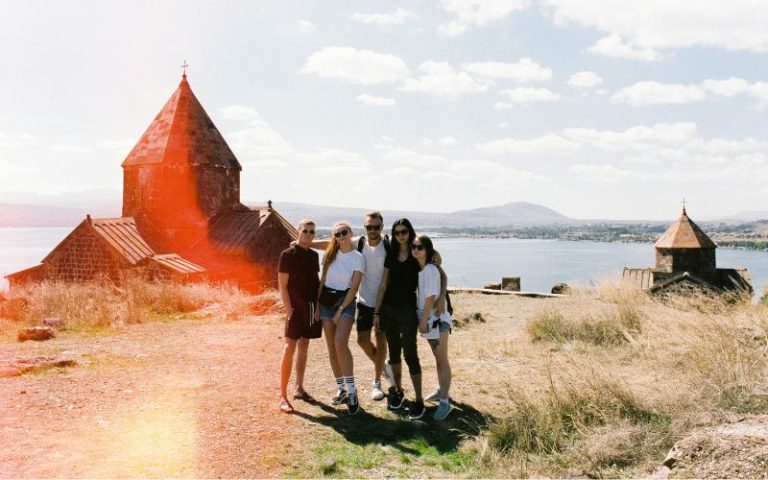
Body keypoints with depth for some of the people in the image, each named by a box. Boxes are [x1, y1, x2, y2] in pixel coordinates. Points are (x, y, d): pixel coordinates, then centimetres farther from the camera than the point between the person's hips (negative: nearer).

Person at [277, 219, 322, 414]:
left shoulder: (314, 255, 10)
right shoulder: (288, 254, -8)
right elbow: (282, 285, -10)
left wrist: (319, 305, 6)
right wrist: (289, 310, -16)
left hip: (312, 307, 6)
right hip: (296, 308, -6)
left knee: (304, 347, 13)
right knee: (289, 348, -8)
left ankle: (299, 389, 23)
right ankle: (283, 396, -4)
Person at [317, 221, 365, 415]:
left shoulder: (358, 258, -6)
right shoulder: (330, 254, 7)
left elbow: (354, 287, -9)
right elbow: (322, 280, 10)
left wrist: (341, 310, -13)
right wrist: (317, 303, 3)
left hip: (345, 301, -5)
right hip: (326, 300, 5)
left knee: (340, 343, -22)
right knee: (331, 347, 5)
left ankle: (351, 391, -14)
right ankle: (341, 389, 16)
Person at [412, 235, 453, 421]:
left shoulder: (430, 269, -18)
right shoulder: (416, 269, 6)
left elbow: (431, 297, -19)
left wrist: (423, 319, -16)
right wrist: (423, 319, 7)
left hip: (437, 318, -8)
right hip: (427, 318, 8)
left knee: (442, 360, -6)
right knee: (437, 358, 20)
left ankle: (444, 402, -4)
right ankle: (442, 390, 33)